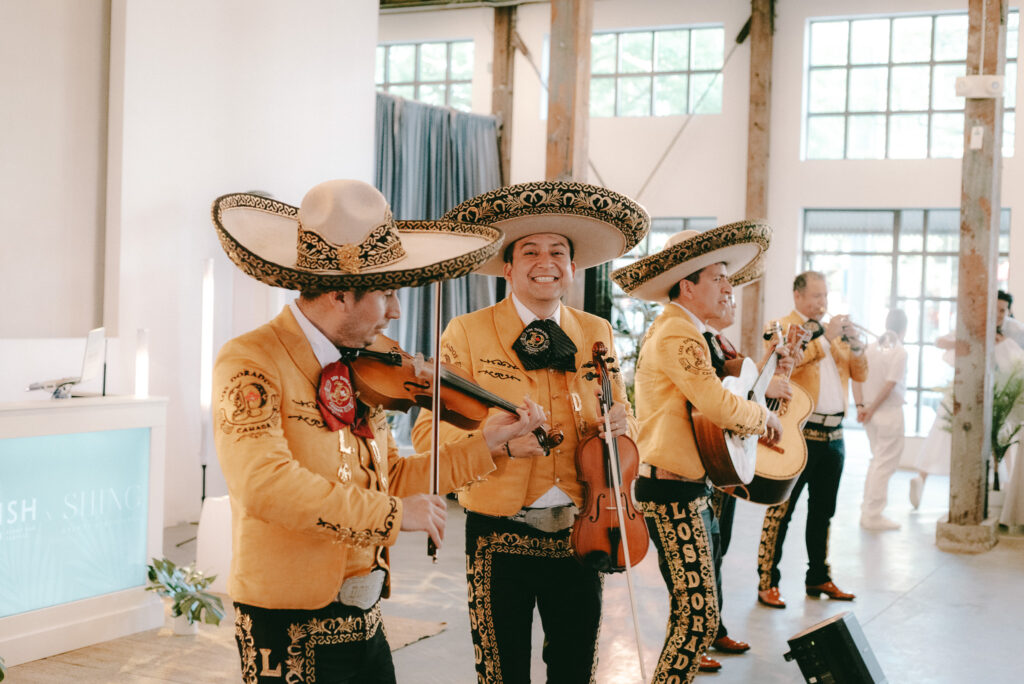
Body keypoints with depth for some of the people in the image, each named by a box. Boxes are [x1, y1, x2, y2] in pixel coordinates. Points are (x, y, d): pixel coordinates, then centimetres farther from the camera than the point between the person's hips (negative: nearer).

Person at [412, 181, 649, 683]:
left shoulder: (597, 334, 9)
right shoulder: (467, 333, -4)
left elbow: (620, 415, 17)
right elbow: (430, 433, -8)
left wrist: (619, 424, -6)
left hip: (578, 532, 4)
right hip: (500, 537, -3)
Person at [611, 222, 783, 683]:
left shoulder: (679, 330, 19)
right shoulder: (678, 334, -16)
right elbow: (719, 406, -26)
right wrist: (765, 417, -8)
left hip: (683, 490, 11)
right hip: (674, 493, -11)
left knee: (688, 613, 16)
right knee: (699, 618, -9)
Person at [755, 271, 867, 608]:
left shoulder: (832, 331, 19)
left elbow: (860, 374, 14)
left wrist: (853, 343, -3)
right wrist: (824, 337, -17)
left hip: (833, 433, 7)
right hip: (799, 431, -7)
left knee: (823, 510, 14)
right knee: (781, 510, -5)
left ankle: (818, 577, 25)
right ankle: (767, 583, -2)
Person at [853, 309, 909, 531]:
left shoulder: (871, 348, 7)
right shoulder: (900, 352, -11)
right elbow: (890, 384, -18)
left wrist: (860, 406, -3)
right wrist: (872, 409, -11)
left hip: (871, 414, 7)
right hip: (890, 413, -7)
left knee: (878, 461, 19)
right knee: (885, 464, 0)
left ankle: (868, 512, 22)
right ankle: (873, 515, 3)